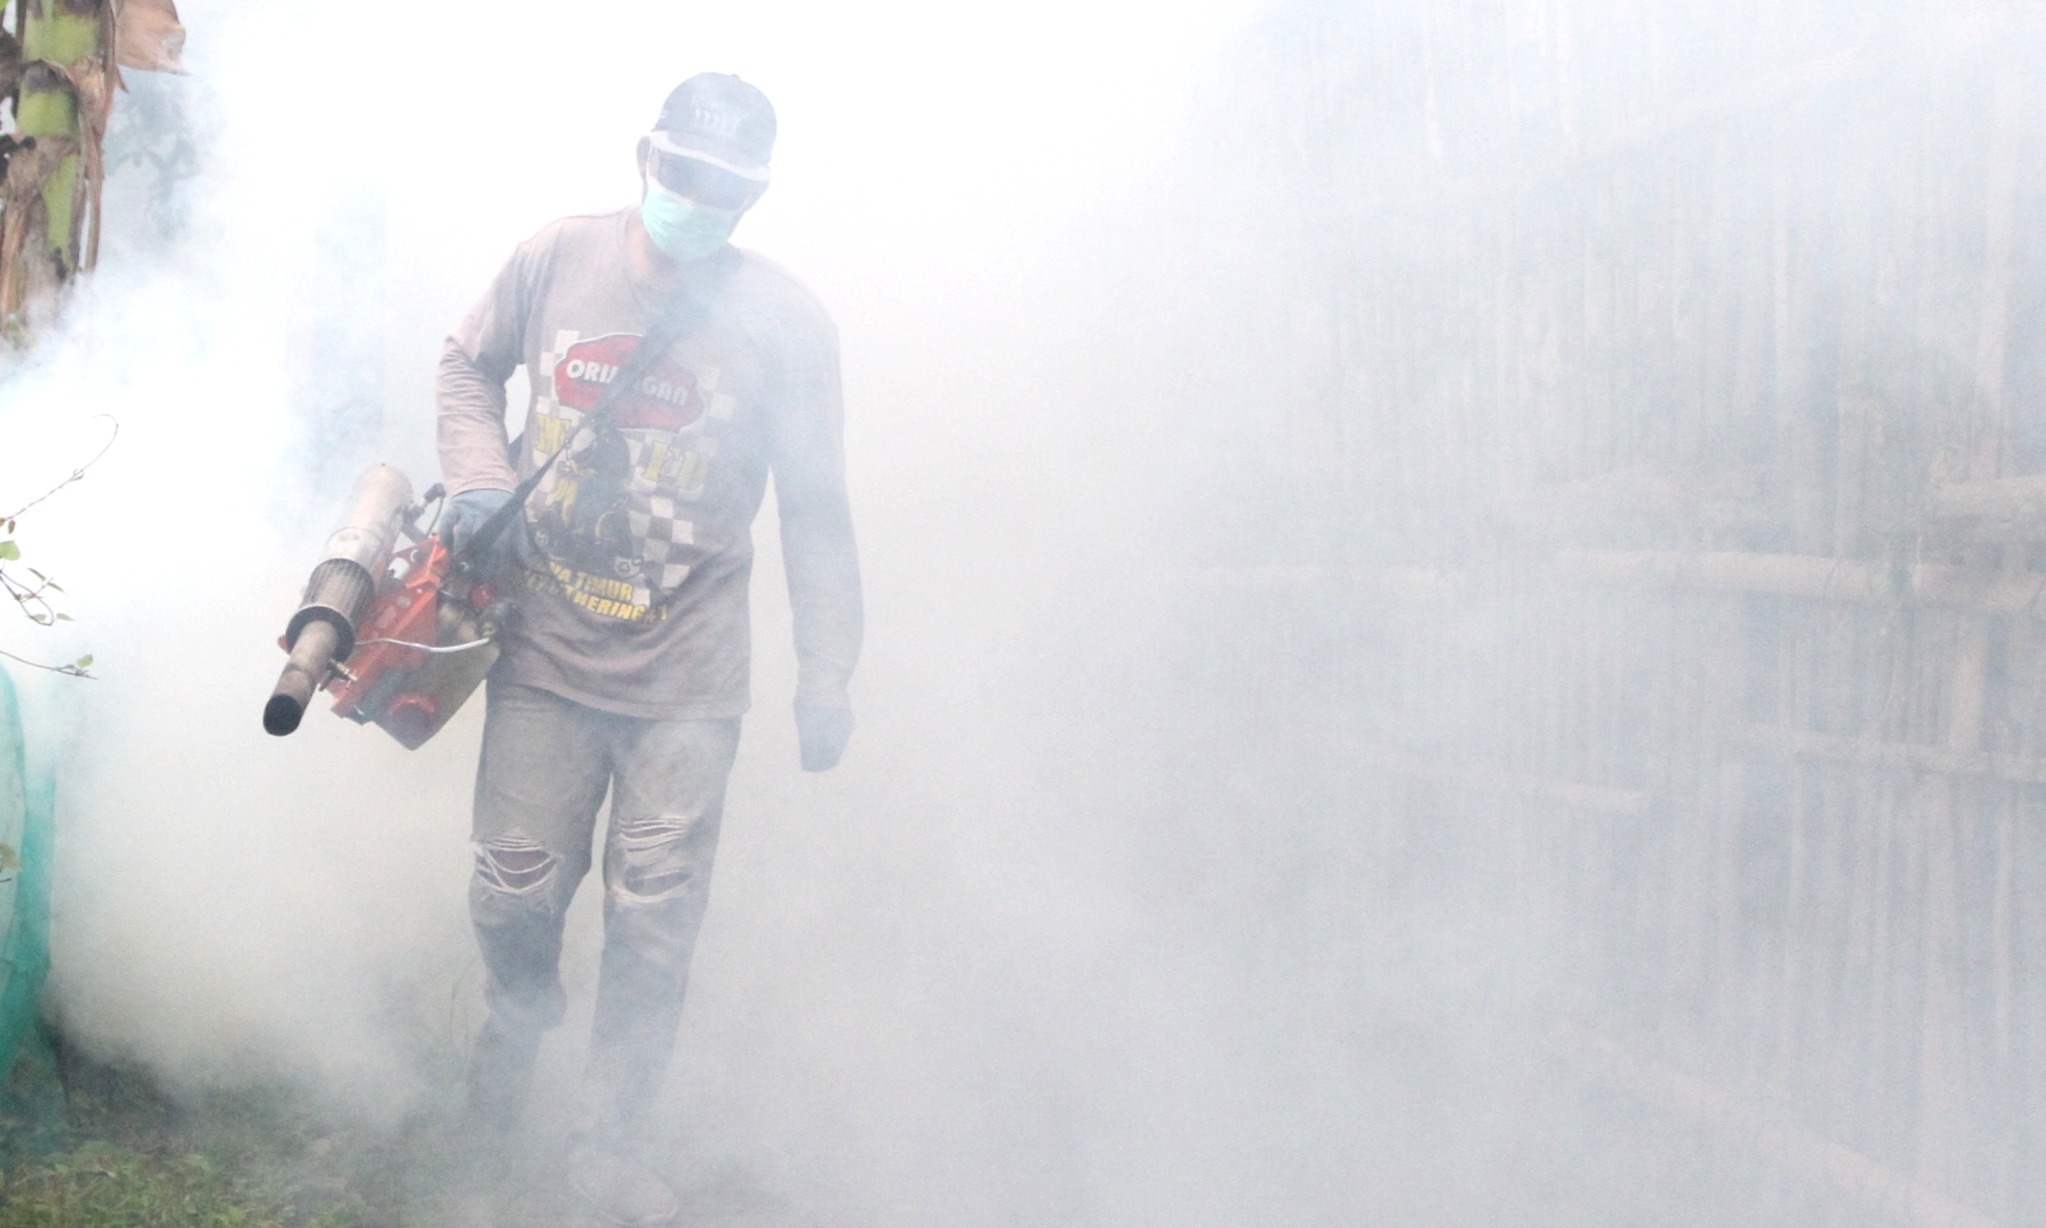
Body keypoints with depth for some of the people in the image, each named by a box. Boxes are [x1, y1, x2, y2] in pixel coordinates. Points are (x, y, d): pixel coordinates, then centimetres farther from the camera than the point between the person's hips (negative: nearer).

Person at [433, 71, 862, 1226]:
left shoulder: (787, 321, -6)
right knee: (517, 886, 7)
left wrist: (826, 678, -6)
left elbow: (816, 514, -3)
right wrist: (479, 475, -2)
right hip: (544, 651, 2)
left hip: (687, 680, -2)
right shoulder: (556, 260, -1)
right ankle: (519, 1018, 43)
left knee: (654, 922, 1)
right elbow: (469, 366, 17)